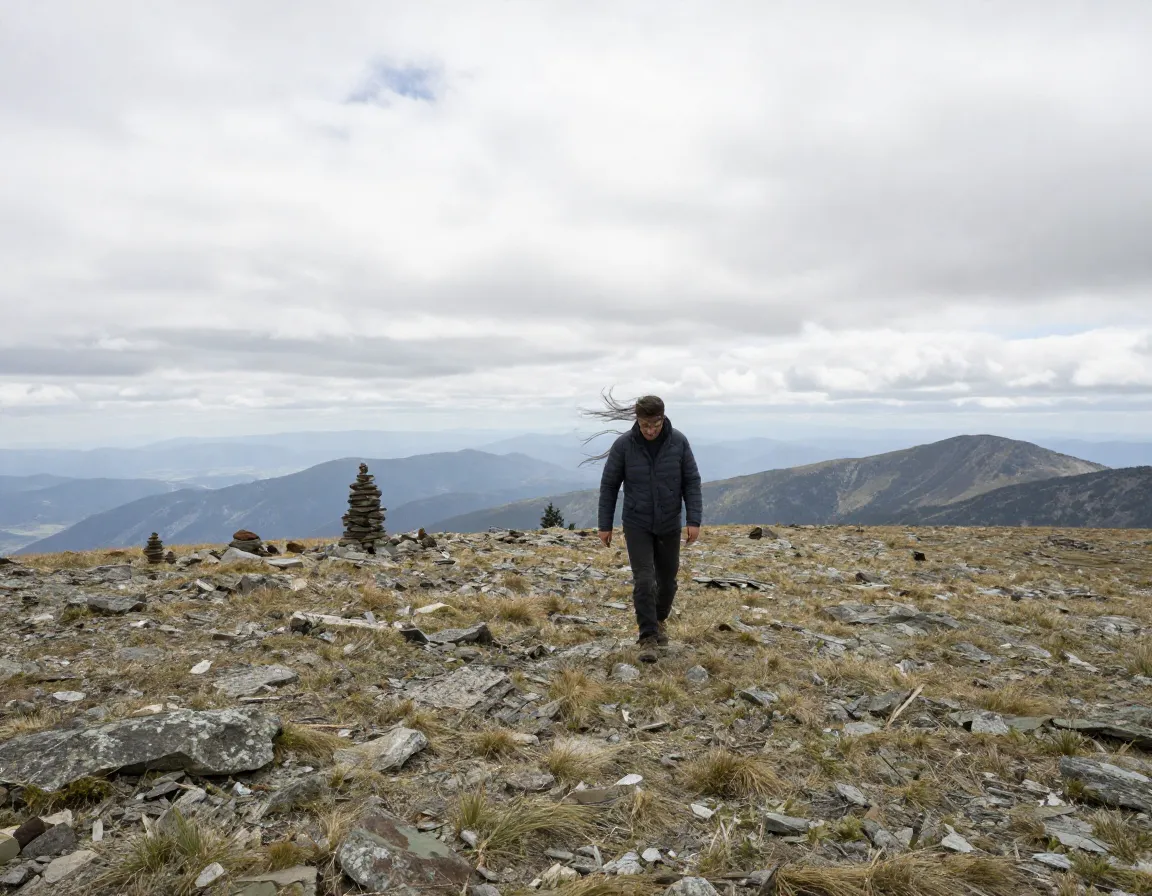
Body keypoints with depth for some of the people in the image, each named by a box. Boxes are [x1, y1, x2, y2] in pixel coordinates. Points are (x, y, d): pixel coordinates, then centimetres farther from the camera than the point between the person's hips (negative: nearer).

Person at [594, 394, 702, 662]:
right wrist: (604, 524, -3)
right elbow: (609, 485, -5)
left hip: (669, 525, 2)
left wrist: (694, 520, -11)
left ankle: (660, 620, 40)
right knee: (644, 581, -9)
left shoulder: (679, 442, -9)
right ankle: (648, 638, 1)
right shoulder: (623, 445, -13)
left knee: (667, 579, 13)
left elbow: (691, 482, -4)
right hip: (637, 525, -2)